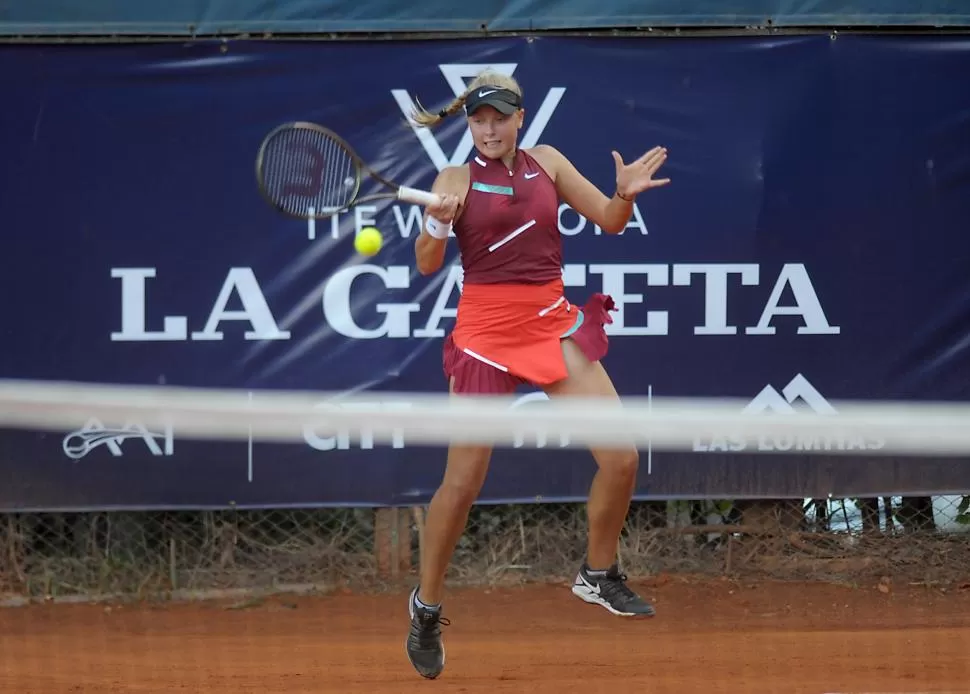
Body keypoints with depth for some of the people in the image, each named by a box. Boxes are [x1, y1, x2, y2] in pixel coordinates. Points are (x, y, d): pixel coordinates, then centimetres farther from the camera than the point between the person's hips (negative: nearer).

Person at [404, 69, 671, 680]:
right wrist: (438, 224, -30)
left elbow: (610, 221, 8)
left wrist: (626, 193, -13)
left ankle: (599, 574, 17)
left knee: (621, 457, -6)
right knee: (463, 482, -4)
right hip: (486, 327, -3)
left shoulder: (546, 163, 6)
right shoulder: (456, 180, -3)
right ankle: (427, 607, 15)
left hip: (553, 325, 3)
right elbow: (427, 264, -10)